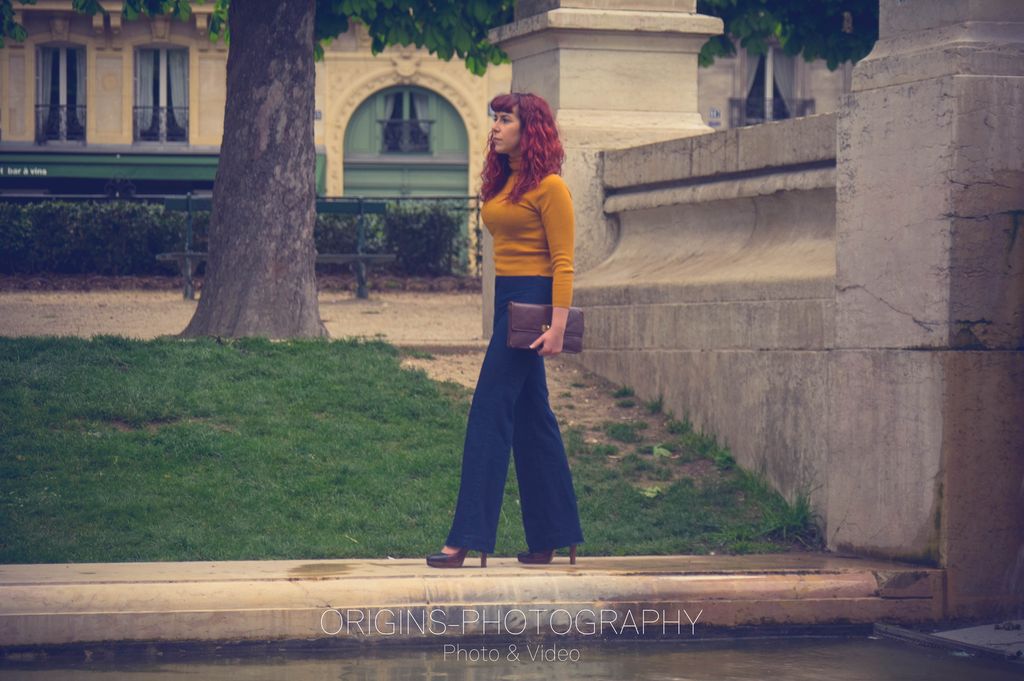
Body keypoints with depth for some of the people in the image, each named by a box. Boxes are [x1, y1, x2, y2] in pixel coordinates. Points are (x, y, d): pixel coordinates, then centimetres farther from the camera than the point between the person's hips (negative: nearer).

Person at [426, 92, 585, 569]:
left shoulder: (548, 187, -11)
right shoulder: (502, 184, 15)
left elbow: (563, 261, -14)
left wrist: (558, 324, -20)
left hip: (531, 301, -9)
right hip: (506, 299, 9)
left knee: (490, 413, -10)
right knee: (533, 419, 11)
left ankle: (470, 539, -9)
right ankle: (556, 537, 16)